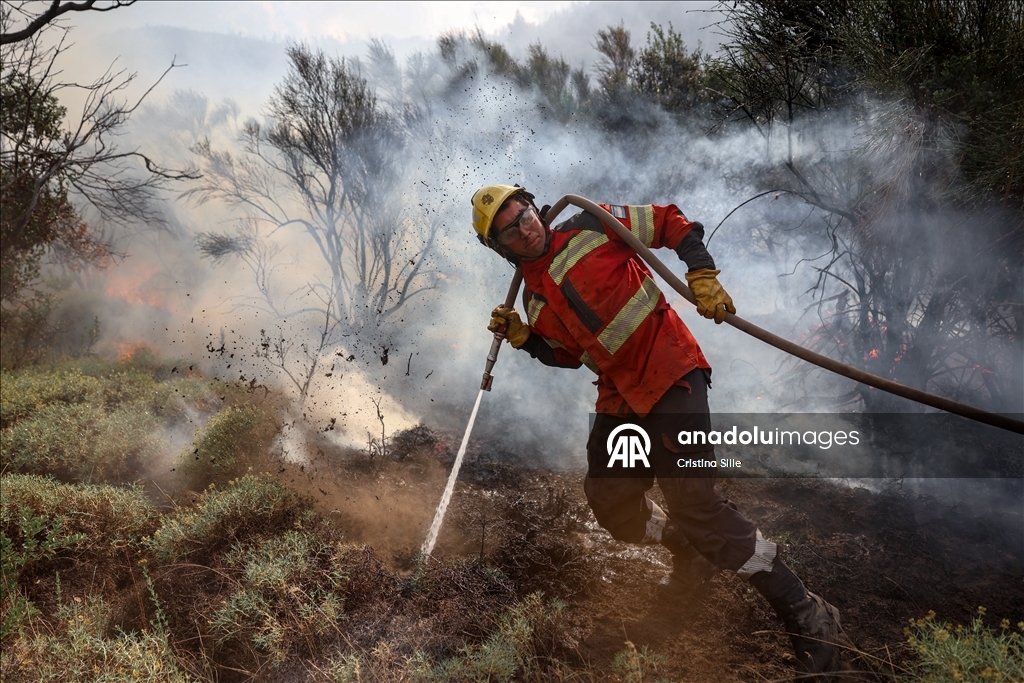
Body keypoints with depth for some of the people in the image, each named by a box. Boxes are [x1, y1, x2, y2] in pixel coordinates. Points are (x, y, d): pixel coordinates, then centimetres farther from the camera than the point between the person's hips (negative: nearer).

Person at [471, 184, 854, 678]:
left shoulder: (590, 228, -5)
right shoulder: (535, 299, 12)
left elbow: (670, 224, -3)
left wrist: (702, 275, -18)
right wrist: (523, 338, 5)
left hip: (670, 372, -8)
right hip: (620, 398, 8)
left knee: (691, 499, -17)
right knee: (610, 502, 6)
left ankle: (807, 619, -11)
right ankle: (692, 556, 35)